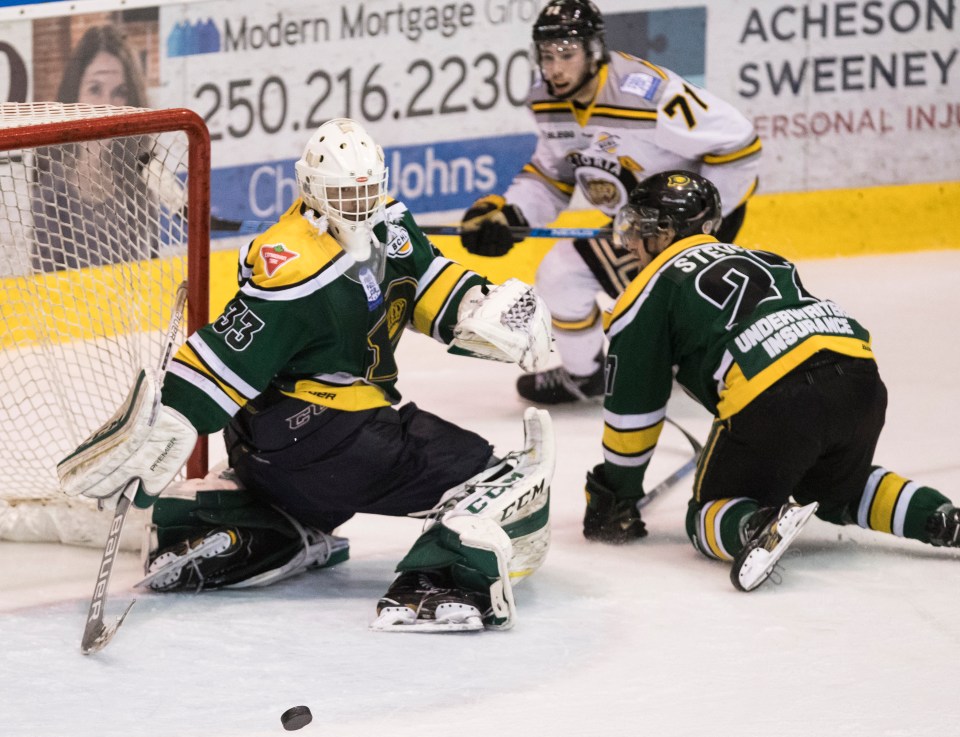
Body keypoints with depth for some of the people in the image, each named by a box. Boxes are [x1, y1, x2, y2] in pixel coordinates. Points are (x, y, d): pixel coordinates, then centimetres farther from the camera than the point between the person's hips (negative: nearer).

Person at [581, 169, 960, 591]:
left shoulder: (648, 294, 15)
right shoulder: (759, 259, 33)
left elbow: (631, 412, 16)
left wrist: (614, 497, 28)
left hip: (773, 397, -6)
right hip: (860, 380, 6)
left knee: (710, 516, 12)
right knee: (840, 493, 33)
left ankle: (758, 527, -22)